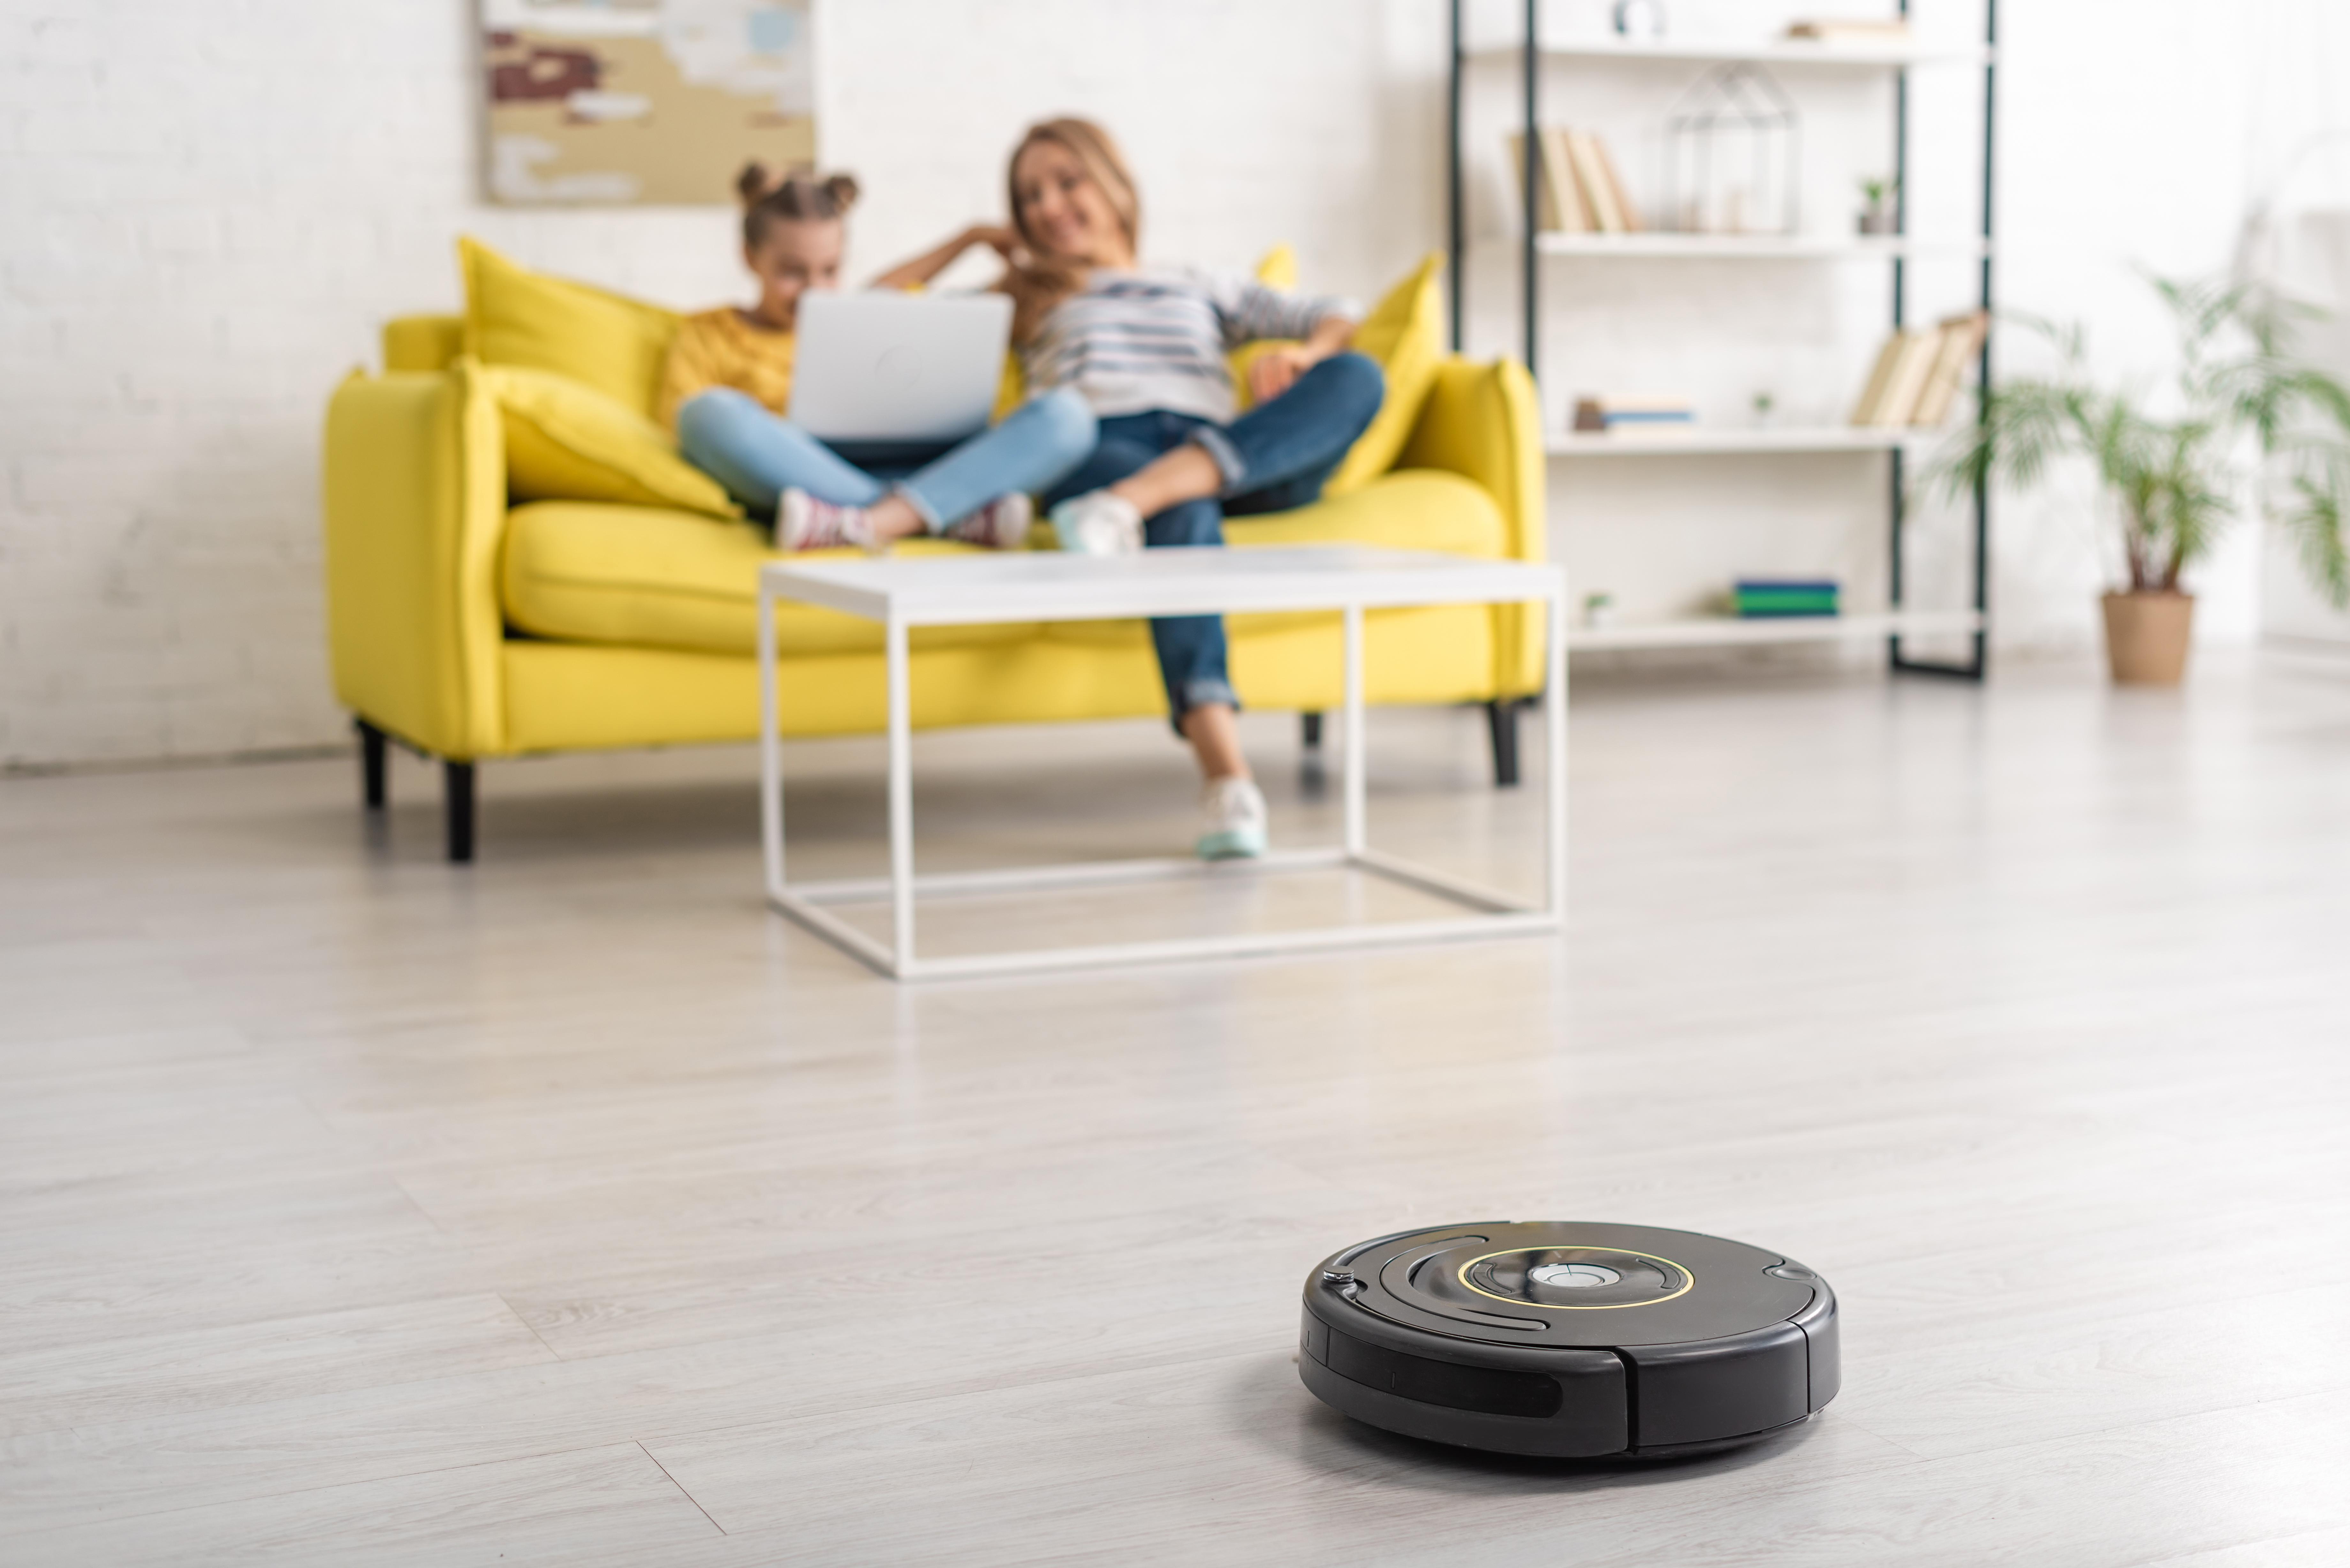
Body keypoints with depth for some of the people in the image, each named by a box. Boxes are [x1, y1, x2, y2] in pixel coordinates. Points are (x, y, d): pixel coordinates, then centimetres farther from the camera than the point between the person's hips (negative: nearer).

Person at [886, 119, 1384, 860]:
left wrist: (1300, 355, 1)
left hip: (1239, 459, 2)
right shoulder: (1026, 301, 38)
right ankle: (1225, 772, -63)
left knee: (1357, 376, -30)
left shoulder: (1204, 289, 39)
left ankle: (1131, 502, -51)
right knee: (1184, 516, -41)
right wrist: (971, 239, 35)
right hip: (1101, 450, -2)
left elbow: (1337, 318, 25)